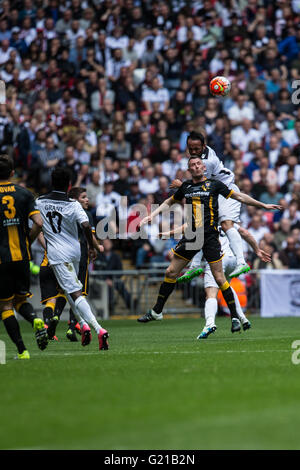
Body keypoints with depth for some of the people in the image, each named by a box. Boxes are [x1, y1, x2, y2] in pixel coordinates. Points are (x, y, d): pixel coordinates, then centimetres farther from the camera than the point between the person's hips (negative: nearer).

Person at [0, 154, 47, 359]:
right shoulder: (24, 193, 2)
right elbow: (38, 223, -7)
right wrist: (27, 242, 9)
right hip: (22, 257, 3)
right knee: (21, 300, 20)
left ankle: (22, 350, -2)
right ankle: (36, 321, -11)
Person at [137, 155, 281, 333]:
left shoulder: (214, 184, 1)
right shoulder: (185, 187, 11)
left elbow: (238, 196, 8)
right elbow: (169, 202, 28)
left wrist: (263, 205, 7)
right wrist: (152, 215, 18)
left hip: (210, 237, -4)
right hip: (191, 236, 4)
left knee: (219, 279, -9)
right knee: (171, 273, 5)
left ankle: (235, 316, 2)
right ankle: (157, 311, 18)